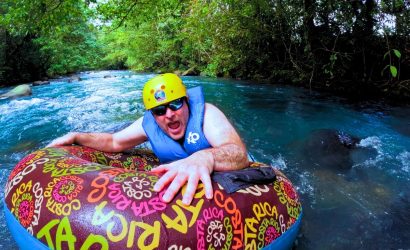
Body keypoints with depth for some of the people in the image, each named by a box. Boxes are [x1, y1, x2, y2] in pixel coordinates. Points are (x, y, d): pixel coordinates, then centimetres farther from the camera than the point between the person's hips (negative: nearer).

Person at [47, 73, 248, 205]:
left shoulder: (205, 113, -22)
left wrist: (205, 157, -60)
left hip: (217, 187, -2)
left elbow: (239, 153, -39)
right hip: (175, 191, 3)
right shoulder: (149, 123, -8)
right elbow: (114, 142, 9)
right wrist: (75, 137, -2)